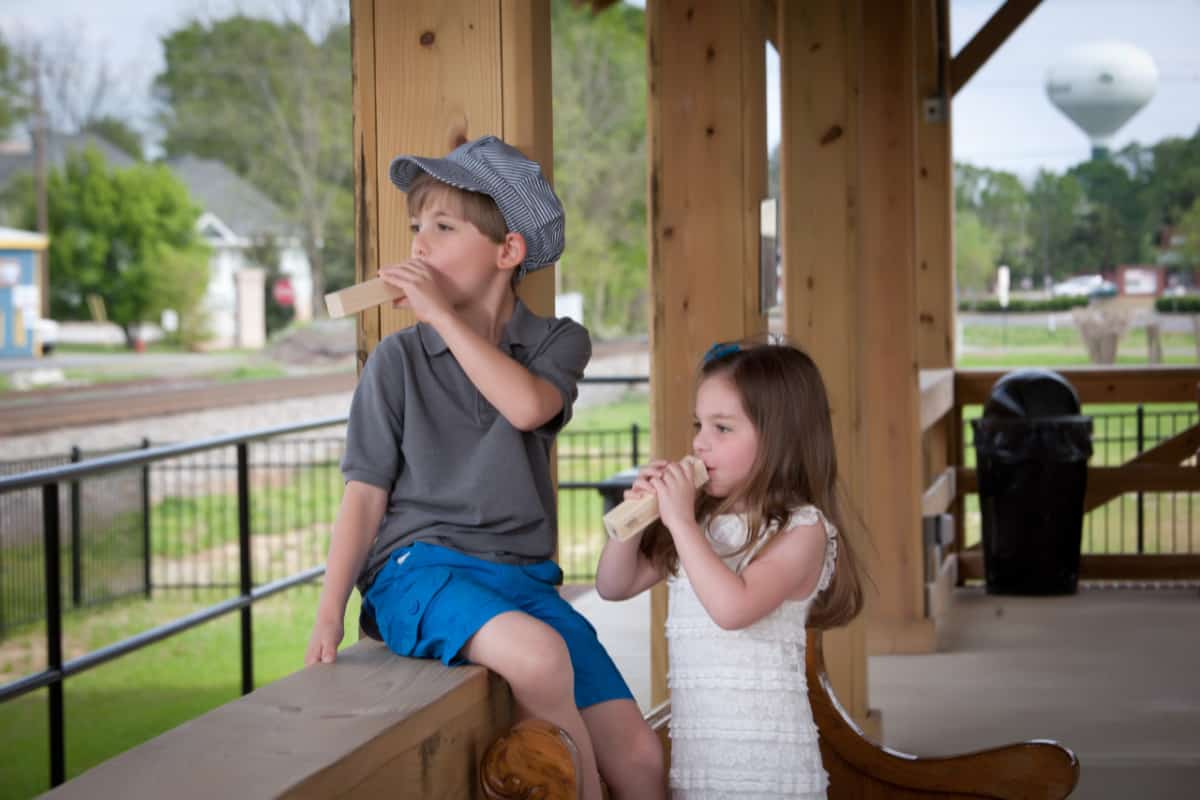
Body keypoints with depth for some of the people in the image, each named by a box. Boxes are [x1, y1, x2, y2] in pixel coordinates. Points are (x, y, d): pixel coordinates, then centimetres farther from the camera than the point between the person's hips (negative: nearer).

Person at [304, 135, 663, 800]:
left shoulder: (559, 343, 9)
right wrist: (328, 616, -8)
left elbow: (528, 405, -14)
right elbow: (366, 494, 3)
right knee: (538, 654, -36)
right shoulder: (398, 360, 6)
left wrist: (439, 313, -11)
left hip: (523, 577, 3)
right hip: (419, 567, -3)